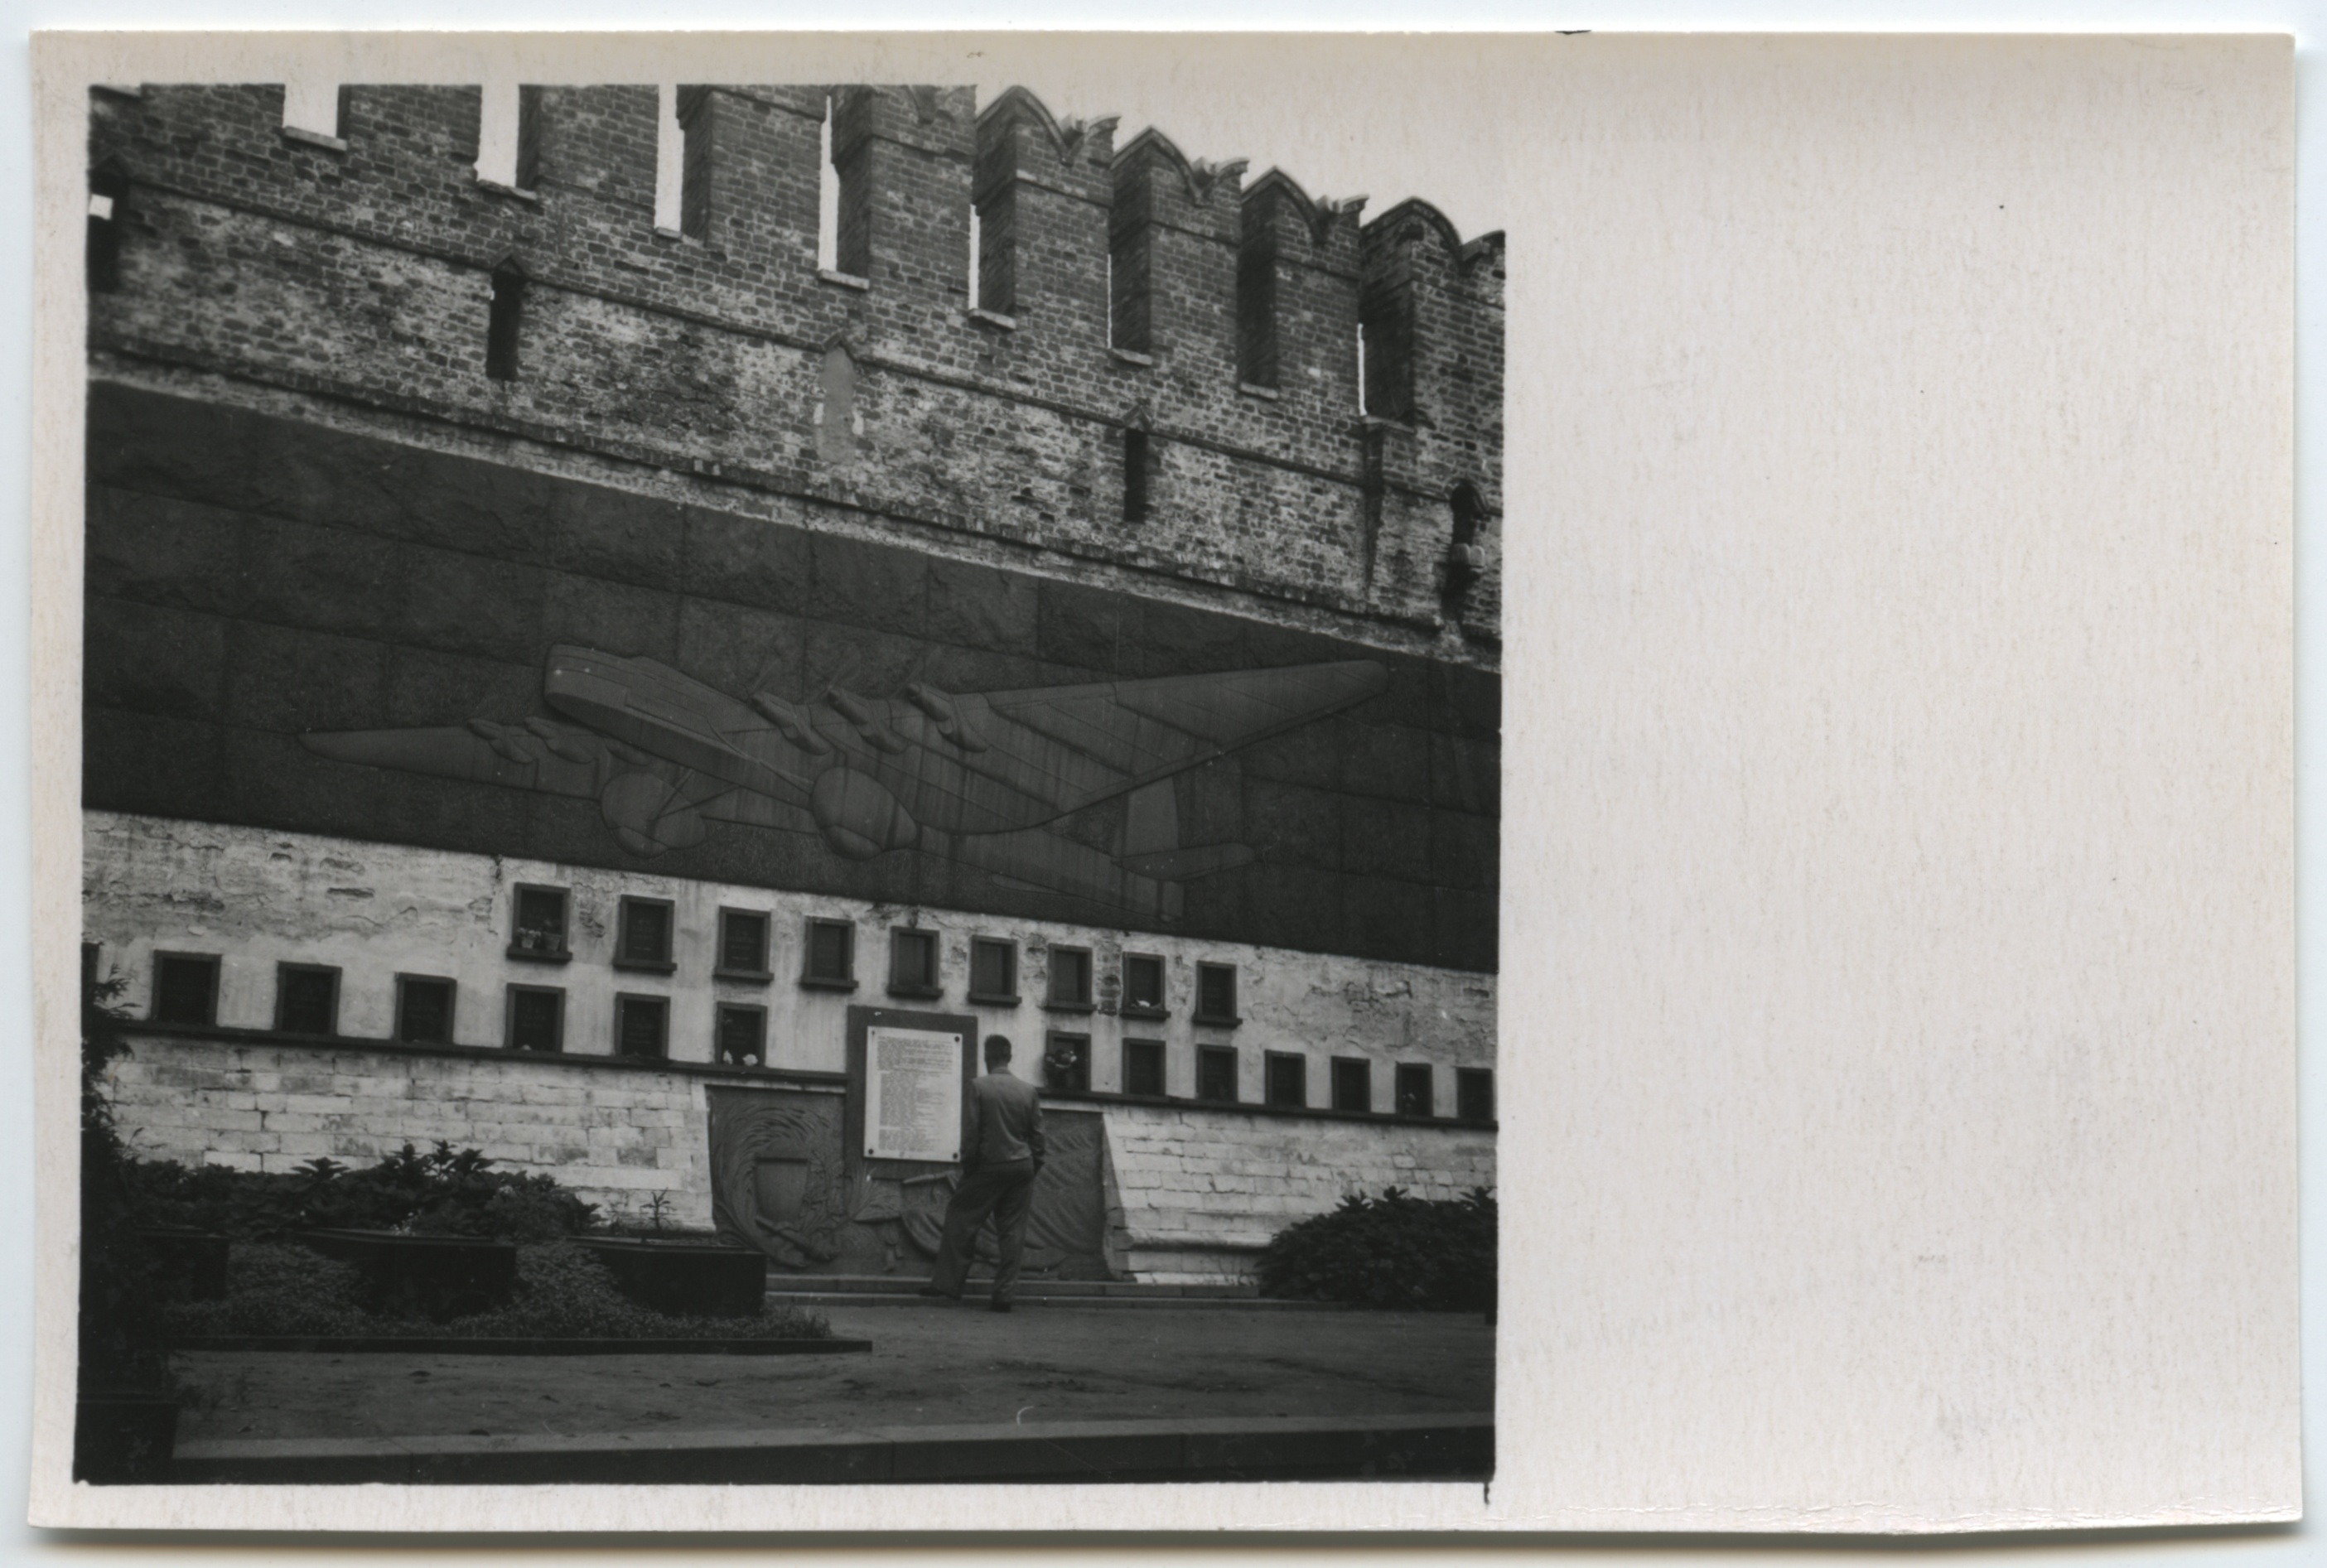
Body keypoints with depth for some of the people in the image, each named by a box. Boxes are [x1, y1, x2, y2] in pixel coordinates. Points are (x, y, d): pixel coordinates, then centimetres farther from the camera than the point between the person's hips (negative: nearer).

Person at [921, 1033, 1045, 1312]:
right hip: (1021, 1167, 3)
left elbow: (972, 1131, -7)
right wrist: (1033, 1168, 15)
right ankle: (1005, 1294, 3)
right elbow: (1037, 1134, 6)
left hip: (988, 1165, -3)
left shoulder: (979, 1085, -7)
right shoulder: (1028, 1090, 4)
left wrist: (967, 1165, 2)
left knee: (961, 1220, 8)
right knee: (1012, 1231, 5)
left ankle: (946, 1283, 8)